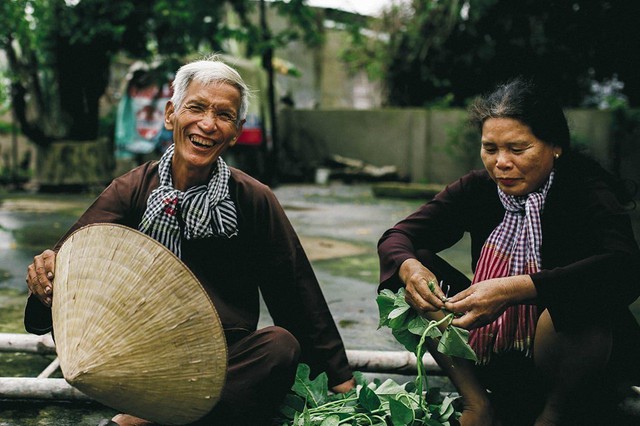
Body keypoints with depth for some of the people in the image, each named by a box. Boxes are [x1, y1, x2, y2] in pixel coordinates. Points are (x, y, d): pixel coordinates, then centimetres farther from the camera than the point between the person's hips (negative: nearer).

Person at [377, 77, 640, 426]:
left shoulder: (586, 191, -16)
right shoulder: (478, 189, -3)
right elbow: (397, 237, -4)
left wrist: (515, 289, -46)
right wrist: (408, 267, -30)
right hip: (496, 354, 5)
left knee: (577, 300, -36)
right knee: (419, 267, -11)